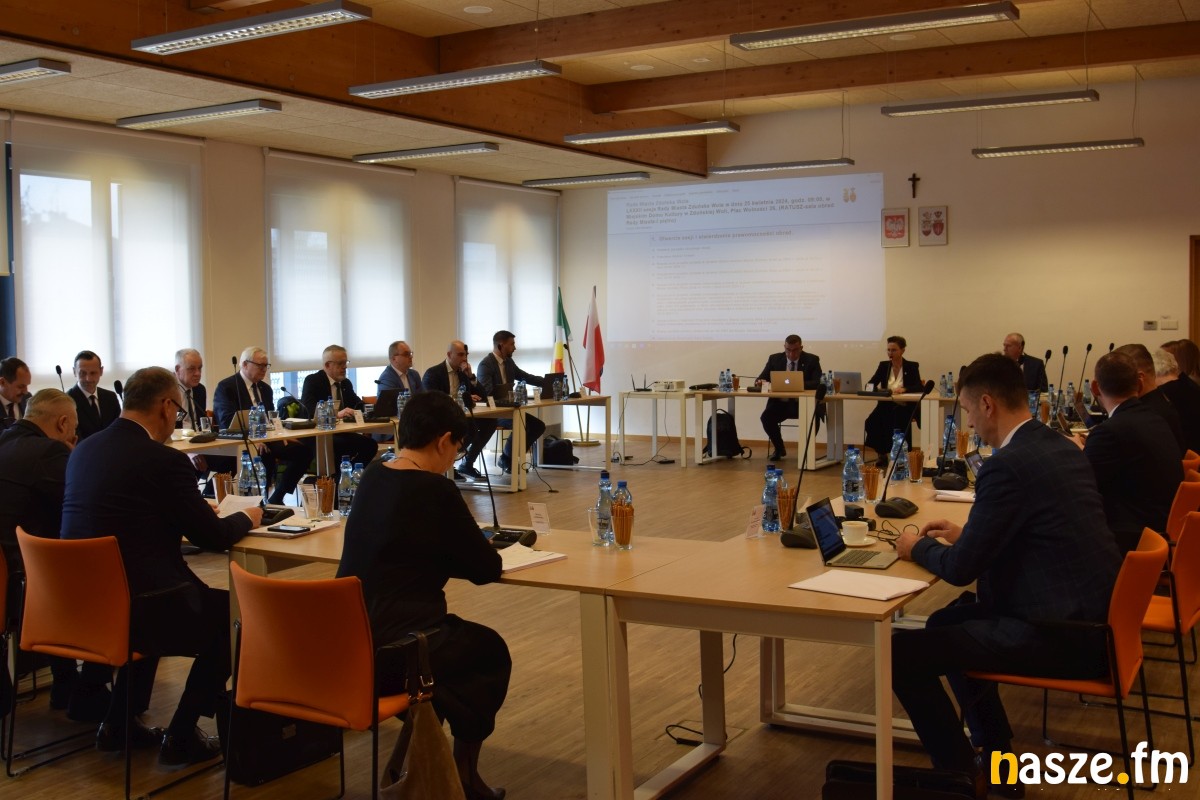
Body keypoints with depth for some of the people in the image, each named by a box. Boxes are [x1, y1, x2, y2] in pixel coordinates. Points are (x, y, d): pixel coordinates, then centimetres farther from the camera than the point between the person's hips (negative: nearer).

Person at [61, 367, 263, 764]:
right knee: (231, 612, 15)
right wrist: (246, 517, 13)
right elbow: (213, 537, -8)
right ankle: (180, 737, 15)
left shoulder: (85, 448, 7)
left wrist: (192, 509, 27)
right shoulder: (166, 460, -15)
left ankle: (117, 723, 34)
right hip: (137, 608, -7)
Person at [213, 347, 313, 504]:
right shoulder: (226, 387, -4)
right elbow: (228, 421, -16)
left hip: (266, 439, 7)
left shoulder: (265, 388, 21)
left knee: (304, 450, -15)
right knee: (265, 454, -38)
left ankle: (276, 498, -6)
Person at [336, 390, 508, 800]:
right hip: (392, 652, -7)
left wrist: (459, 547, 11)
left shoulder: (372, 477, 6)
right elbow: (487, 570, -8)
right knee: (491, 651, 20)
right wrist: (481, 547, 13)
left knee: (459, 636, 30)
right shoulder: (435, 490, -16)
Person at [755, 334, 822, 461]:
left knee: (814, 417, -33)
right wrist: (759, 381, -21)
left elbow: (818, 383, -11)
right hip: (780, 402, 2)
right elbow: (762, 377, 6)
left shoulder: (812, 360, 0)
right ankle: (779, 449, 2)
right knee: (766, 417, -26)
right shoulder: (775, 359, 6)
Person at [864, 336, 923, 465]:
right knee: (871, 422, -28)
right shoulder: (883, 365, 12)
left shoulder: (912, 367, 4)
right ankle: (881, 454, -10)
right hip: (885, 406, 3)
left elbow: (919, 387, -10)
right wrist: (877, 389, -20)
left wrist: (904, 389, -30)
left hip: (904, 407, -2)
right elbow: (870, 385, 5)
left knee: (898, 421, -35)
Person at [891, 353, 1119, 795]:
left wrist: (918, 548, 4)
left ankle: (960, 774, 6)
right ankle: (997, 757, 33)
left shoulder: (1007, 465, -20)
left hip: (1061, 634, -10)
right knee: (947, 621, 27)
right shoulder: (1061, 447, 9)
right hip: (1090, 613, 10)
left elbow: (961, 568, -15)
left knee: (901, 651, -10)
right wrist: (965, 533, 20)